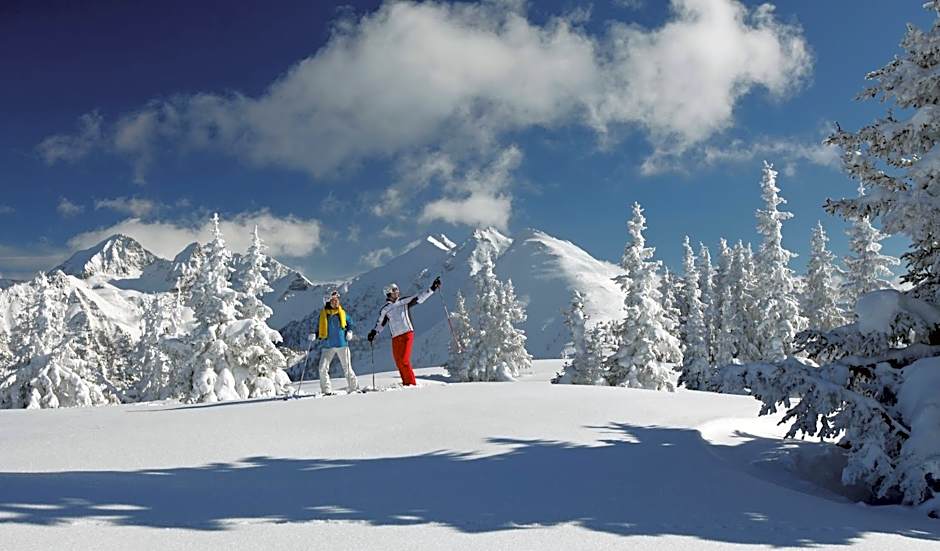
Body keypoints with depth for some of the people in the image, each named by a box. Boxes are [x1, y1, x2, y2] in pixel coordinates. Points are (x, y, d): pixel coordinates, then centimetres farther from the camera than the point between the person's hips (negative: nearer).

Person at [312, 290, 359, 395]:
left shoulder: (342, 313, 3)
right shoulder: (323, 313, 4)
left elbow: (350, 322, 17)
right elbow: (319, 327, 14)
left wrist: (349, 332, 0)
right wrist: (315, 335, -1)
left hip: (342, 344, -1)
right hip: (328, 345, 1)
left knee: (347, 368, 4)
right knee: (323, 369, -9)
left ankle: (353, 387, 15)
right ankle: (327, 390, 2)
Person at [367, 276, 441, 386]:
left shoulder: (405, 301, 8)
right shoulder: (385, 309, 12)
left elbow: (419, 298, 7)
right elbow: (380, 323, 19)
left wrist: (432, 289, 2)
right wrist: (374, 332, 5)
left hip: (407, 334, -3)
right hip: (395, 338, 3)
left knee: (404, 360, -14)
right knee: (399, 362, 1)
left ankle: (412, 383, -7)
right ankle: (406, 383, 10)